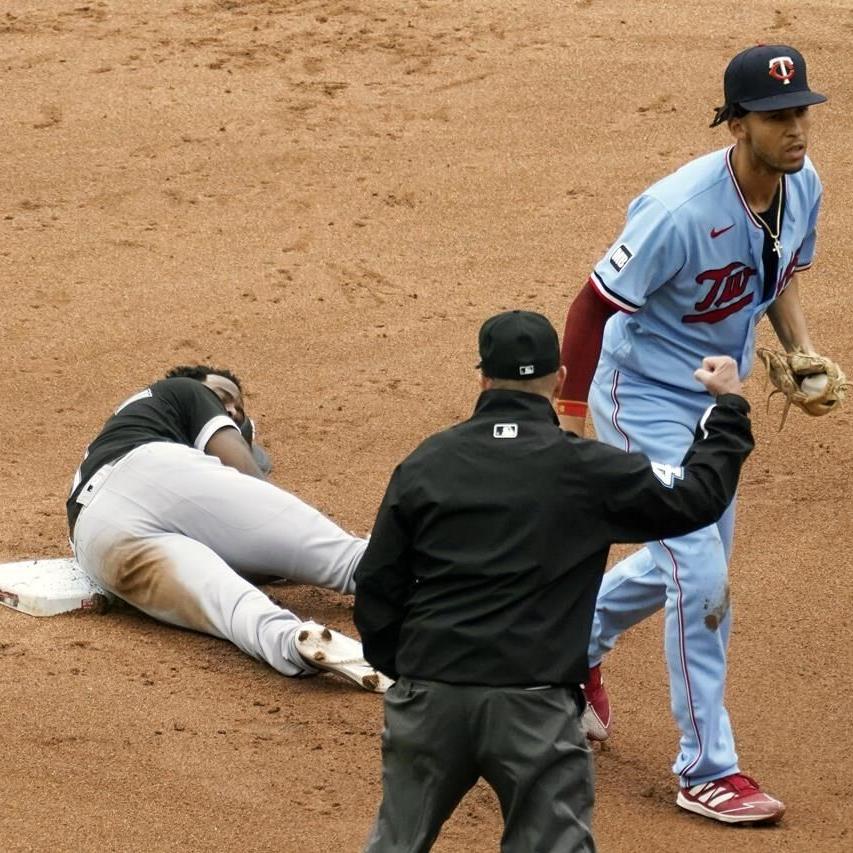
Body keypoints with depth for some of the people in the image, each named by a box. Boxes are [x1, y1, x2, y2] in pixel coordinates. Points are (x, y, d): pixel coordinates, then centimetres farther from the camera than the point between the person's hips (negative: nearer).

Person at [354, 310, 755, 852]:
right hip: (534, 705, -3)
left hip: (428, 697, 3)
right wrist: (728, 409, 20)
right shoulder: (586, 469, -3)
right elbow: (698, 498, 6)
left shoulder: (425, 463, 5)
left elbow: (376, 585, 8)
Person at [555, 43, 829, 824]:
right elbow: (595, 303, -24)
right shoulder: (681, 211, -33)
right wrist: (569, 423, -22)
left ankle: (574, 646, 49)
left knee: (689, 560, 22)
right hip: (648, 400, -8)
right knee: (701, 575, -11)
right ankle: (708, 771, 1)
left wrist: (802, 352, -6)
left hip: (719, 399, 8)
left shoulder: (803, 186, -10)